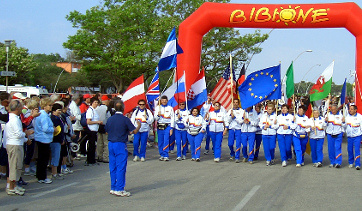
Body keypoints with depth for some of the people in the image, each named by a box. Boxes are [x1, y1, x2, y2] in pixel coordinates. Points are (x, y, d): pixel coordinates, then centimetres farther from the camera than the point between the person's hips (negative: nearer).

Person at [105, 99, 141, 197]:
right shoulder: (125, 119, -11)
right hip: (121, 145, -6)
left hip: (111, 144, 6)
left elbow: (107, 131, 13)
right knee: (121, 167, -2)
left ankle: (113, 188, 18)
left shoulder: (110, 119, 4)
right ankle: (119, 189, -2)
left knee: (113, 167, 12)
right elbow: (135, 131, -9)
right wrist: (139, 126, 11)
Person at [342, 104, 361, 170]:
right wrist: (343, 122, -7)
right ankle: (351, 163, 25)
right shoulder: (347, 116, 6)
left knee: (357, 150, -11)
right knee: (350, 150, 8)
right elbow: (345, 127, 13)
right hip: (349, 136, 4)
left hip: (357, 136, -4)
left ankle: (357, 164, -10)